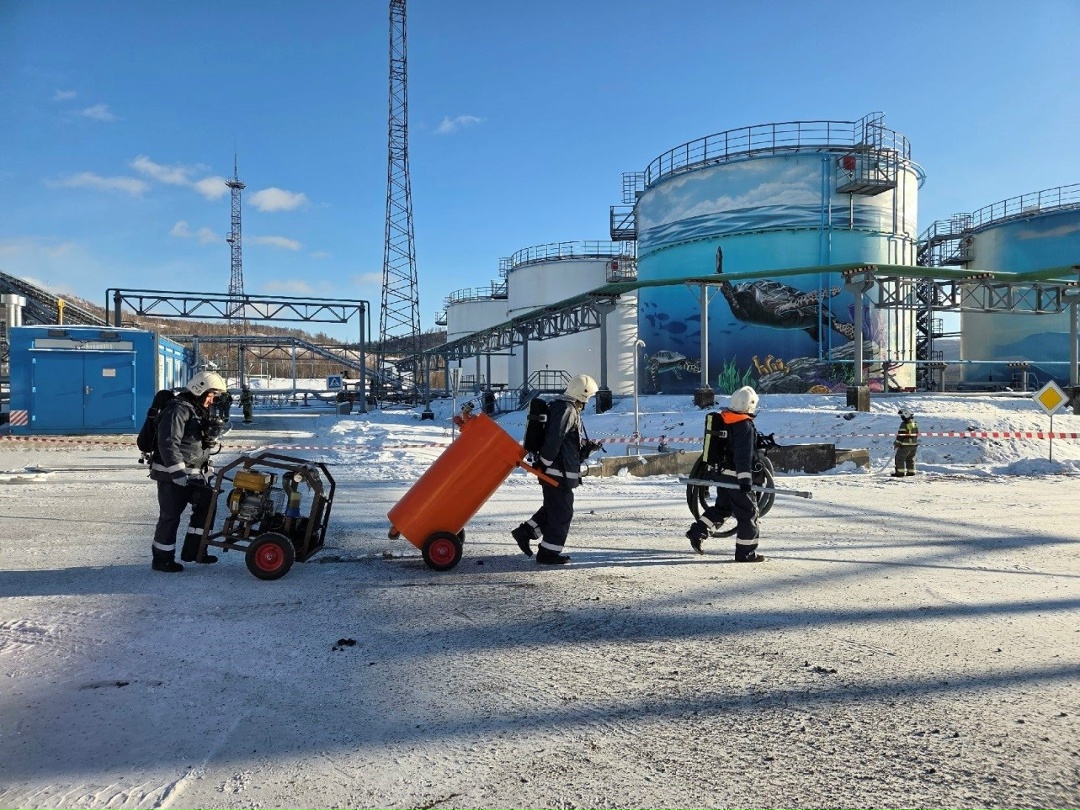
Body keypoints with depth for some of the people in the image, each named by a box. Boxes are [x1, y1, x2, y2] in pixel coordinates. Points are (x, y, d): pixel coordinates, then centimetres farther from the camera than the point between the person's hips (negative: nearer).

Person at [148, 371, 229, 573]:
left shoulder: (200, 411, 15)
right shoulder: (178, 410, -16)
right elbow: (168, 443, -24)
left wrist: (206, 470, 20)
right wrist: (177, 472, -28)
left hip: (194, 474, 10)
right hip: (172, 475, -9)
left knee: (206, 506, 9)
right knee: (170, 516, -3)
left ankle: (193, 550, 18)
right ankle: (162, 559, 9)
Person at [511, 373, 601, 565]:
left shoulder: (570, 409, 18)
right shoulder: (566, 409, -16)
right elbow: (554, 439, -24)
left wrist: (588, 446, 12)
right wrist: (545, 463, -19)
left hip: (558, 470, 10)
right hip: (559, 471, -10)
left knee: (554, 508, 20)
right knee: (562, 513, -1)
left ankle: (525, 532, 21)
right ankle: (548, 553, 6)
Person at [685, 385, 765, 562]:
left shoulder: (723, 419, 7)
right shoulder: (745, 425, -18)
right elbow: (744, 455, -23)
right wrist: (745, 479, -25)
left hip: (722, 473, 9)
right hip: (736, 476, -9)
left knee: (722, 507, 23)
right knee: (748, 513, 1)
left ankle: (697, 531, 14)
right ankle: (745, 552, 5)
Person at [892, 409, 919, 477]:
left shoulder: (904, 424, -17)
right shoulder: (915, 423, 9)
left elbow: (900, 435, -15)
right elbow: (916, 434, 17)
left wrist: (896, 443, -5)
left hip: (905, 444, -8)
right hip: (914, 444, 8)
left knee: (900, 458, 0)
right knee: (910, 458, 19)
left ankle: (900, 472, -4)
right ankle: (911, 472, 21)